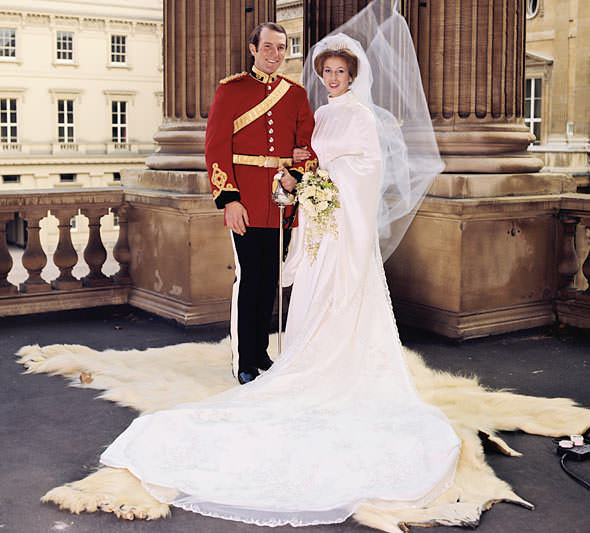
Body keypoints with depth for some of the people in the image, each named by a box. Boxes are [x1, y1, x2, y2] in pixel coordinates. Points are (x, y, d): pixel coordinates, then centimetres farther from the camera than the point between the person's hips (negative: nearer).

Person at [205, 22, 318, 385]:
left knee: (271, 279, 11)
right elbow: (216, 148, -4)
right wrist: (229, 199, -12)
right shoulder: (230, 90, 2)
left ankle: (261, 352, 25)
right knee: (249, 277, -3)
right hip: (245, 201, -4)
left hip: (282, 201, 4)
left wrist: (297, 176, -7)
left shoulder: (297, 94, 13)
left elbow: (311, 146, 13)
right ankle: (245, 362, 7)